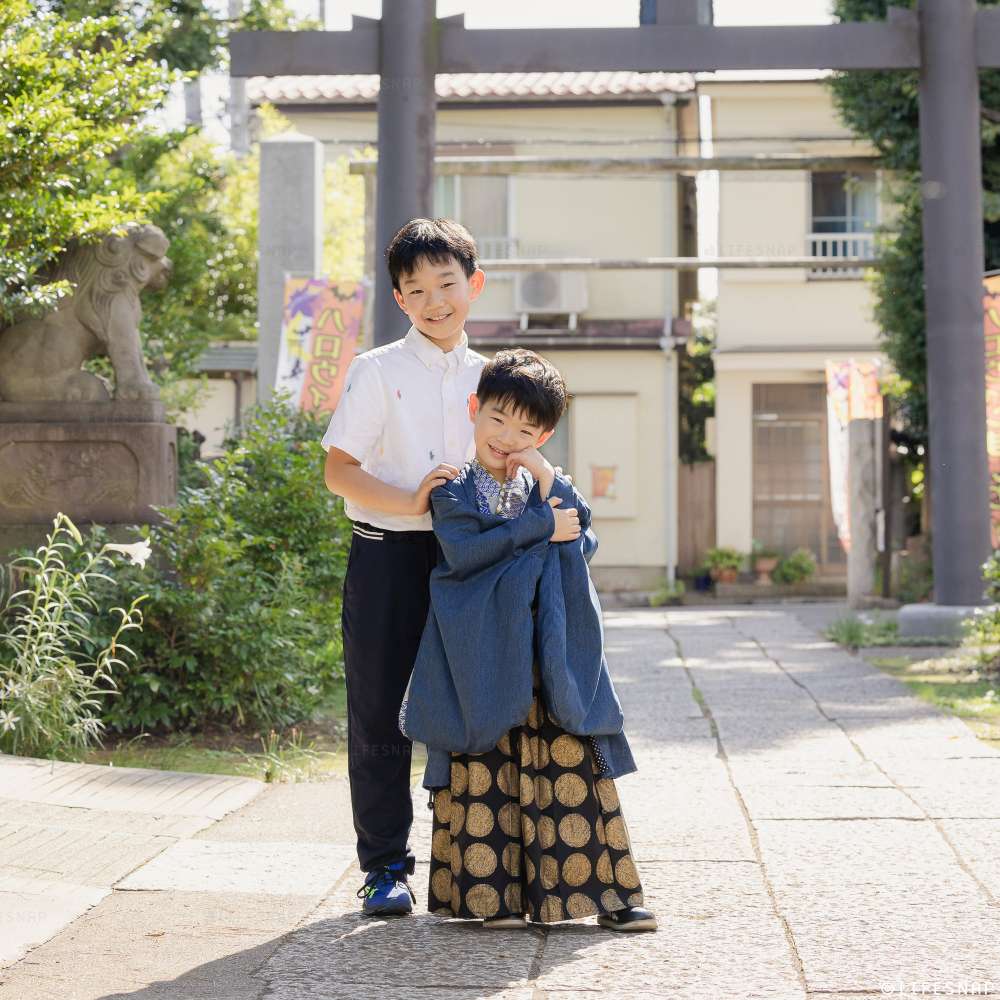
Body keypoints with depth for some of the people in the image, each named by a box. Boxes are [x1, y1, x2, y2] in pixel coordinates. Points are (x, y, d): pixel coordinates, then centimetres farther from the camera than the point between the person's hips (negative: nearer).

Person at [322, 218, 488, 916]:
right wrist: (409, 503, -20)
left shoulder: (487, 378, 10)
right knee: (381, 717, 2)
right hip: (388, 557, -3)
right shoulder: (377, 372, -3)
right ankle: (386, 865, 11)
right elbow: (339, 470, -8)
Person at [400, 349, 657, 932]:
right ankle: (493, 894, 5)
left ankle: (605, 891, 3)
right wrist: (542, 527, -12)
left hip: (551, 655, 3)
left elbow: (582, 540, 1)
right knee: (486, 768, -2)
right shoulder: (453, 490, 4)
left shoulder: (546, 487, 16)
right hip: (484, 655, -3)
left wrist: (549, 482, -9)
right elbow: (464, 549, -15)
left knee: (571, 762, 0)